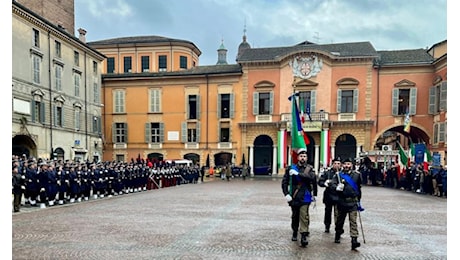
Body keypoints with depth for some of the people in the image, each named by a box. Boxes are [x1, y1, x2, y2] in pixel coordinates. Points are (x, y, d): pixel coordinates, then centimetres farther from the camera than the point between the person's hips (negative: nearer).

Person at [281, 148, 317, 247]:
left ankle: (303, 236, -4)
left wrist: (298, 174, -21)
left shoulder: (310, 168, 2)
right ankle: (294, 232, 33)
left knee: (304, 216, -10)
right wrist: (286, 194, -9)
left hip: (305, 197, -1)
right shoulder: (291, 168, 1)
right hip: (294, 197, 2)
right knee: (294, 216, 14)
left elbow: (312, 178, -18)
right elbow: (284, 182, 1)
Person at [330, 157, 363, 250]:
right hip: (342, 201, 1)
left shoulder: (356, 175, 4)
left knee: (353, 221, -8)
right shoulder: (338, 175, 1)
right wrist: (336, 187, -32)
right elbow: (332, 183, -10)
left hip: (353, 202, 0)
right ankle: (337, 236, 34)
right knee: (340, 220, 14)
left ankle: (354, 240, -10)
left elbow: (359, 186, 15)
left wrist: (358, 199, 18)